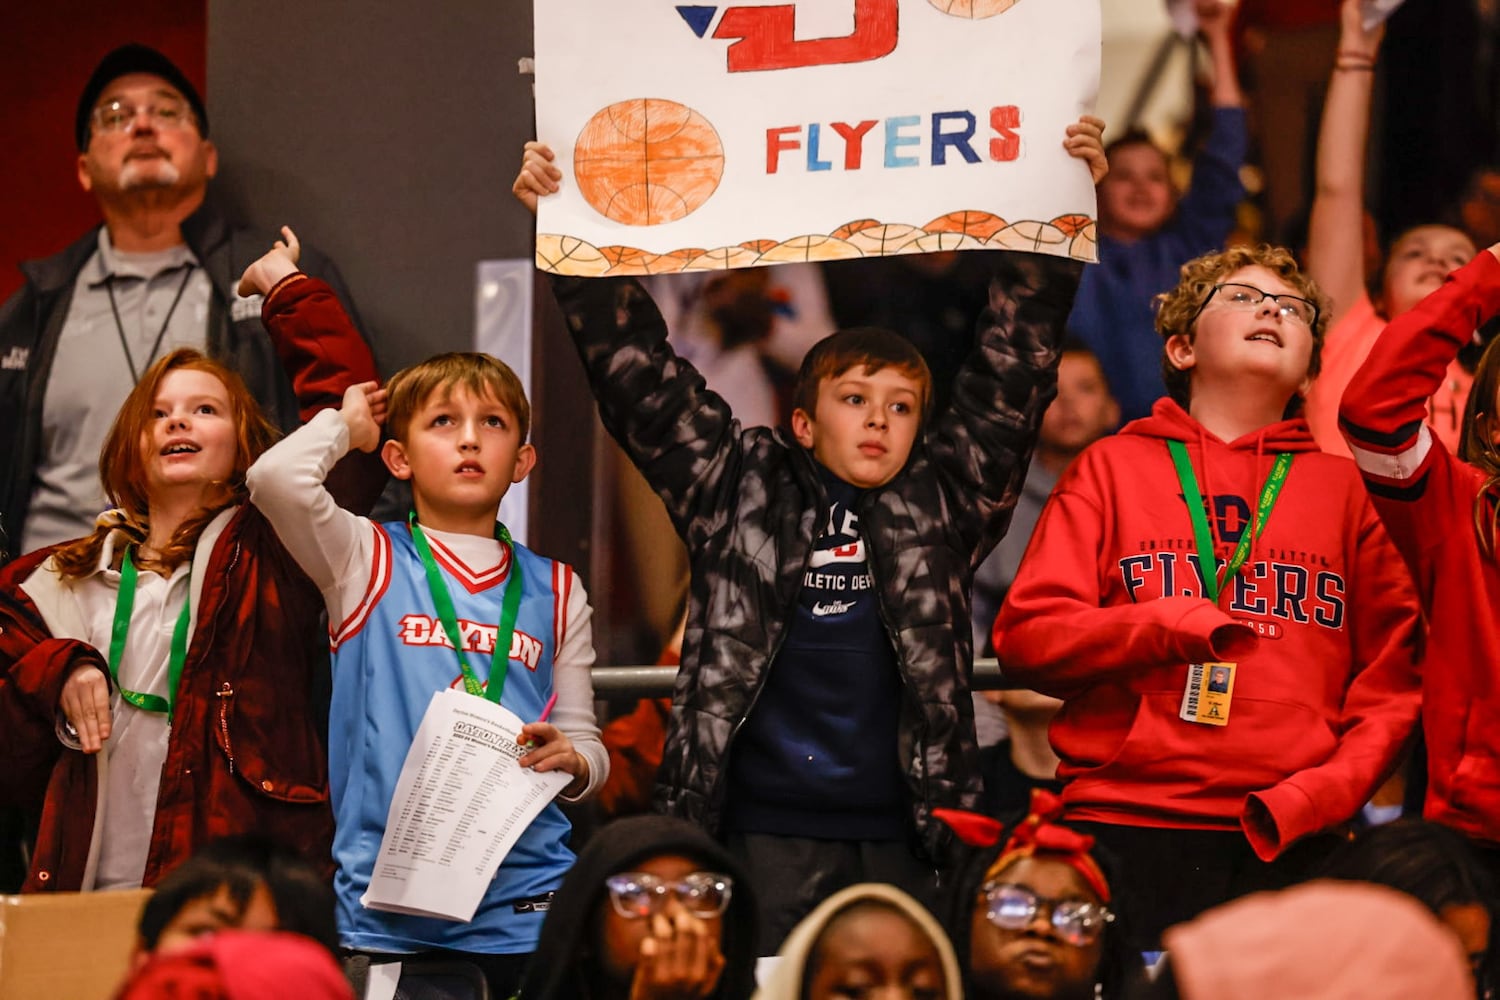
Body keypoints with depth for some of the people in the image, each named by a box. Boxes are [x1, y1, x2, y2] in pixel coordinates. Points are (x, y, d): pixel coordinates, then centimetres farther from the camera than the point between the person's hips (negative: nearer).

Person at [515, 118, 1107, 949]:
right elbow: (637, 368, 7)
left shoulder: (945, 502, 11)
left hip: (896, 833, 2)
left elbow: (1011, 368, 7)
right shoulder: (744, 490, 8)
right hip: (766, 830, -2)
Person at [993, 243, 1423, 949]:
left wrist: (1324, 794, -6)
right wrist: (1157, 627, -11)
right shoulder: (1114, 467, 14)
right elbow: (1023, 638, 6)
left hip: (1288, 843, 1)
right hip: (1125, 831, -1)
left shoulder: (1343, 487, 17)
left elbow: (1391, 678, 11)